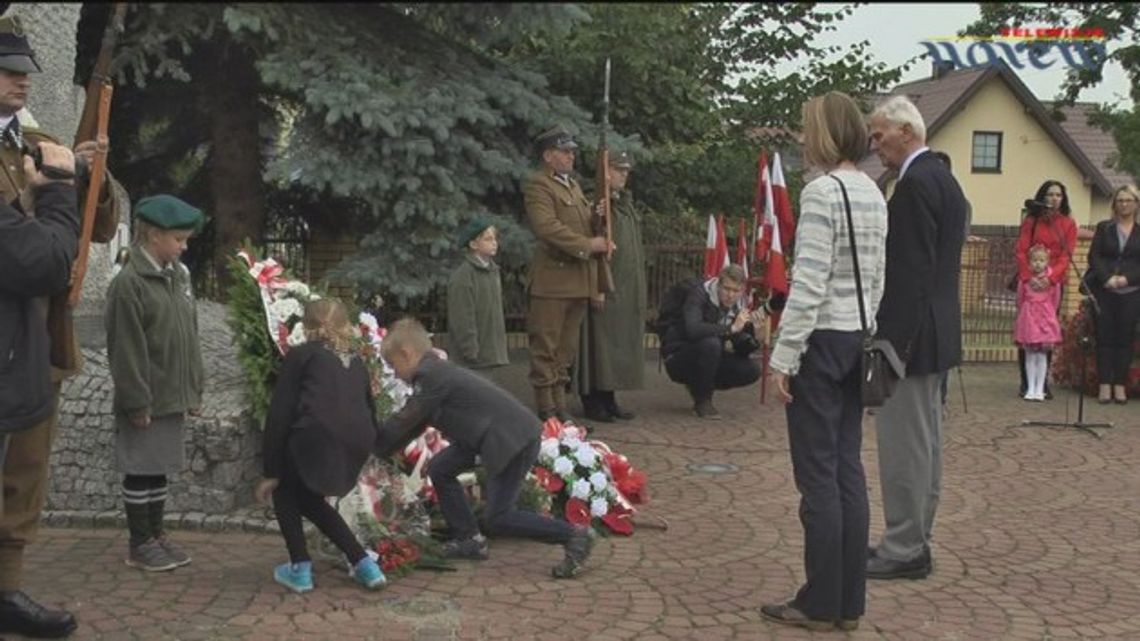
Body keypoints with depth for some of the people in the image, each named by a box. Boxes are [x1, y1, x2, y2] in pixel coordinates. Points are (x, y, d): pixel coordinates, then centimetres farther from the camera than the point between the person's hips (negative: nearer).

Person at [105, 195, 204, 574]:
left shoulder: (178, 276, 9)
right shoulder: (129, 283, -16)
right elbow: (127, 350, -17)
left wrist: (194, 390, 13)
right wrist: (137, 401, -17)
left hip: (173, 397, 8)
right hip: (146, 401, -7)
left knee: (160, 467, 16)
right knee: (140, 469, 3)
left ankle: (156, 534, 26)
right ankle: (140, 544, 13)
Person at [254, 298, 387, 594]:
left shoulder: (301, 355, 15)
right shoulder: (356, 363, 30)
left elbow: (279, 414, 9)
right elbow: (370, 414, 28)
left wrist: (271, 472, 11)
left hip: (315, 437, -5)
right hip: (358, 445, 5)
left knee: (285, 490, 26)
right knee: (307, 497, 30)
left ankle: (300, 569, 18)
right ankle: (365, 566, 24)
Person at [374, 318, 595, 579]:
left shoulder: (430, 377, -15)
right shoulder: (436, 371, 15)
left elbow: (404, 421, -10)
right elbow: (413, 424, 21)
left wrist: (374, 449, 2)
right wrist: (382, 448, 19)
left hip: (514, 438, -10)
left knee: (497, 519, -8)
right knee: (439, 469, 14)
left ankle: (575, 536, -1)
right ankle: (469, 539, 23)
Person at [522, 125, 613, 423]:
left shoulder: (573, 185, 20)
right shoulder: (537, 186, -8)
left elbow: (585, 222, 26)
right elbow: (546, 226, -20)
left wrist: (603, 241, 3)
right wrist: (587, 245, -18)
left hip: (579, 280, 8)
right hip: (552, 278, -8)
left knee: (567, 346, 13)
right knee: (546, 346, -1)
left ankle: (559, 402, 21)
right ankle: (546, 407, 5)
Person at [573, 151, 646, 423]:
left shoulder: (626, 204, 17)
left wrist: (639, 290, 19)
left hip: (628, 289, 8)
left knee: (622, 343, 9)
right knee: (600, 341, -4)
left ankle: (608, 398, 16)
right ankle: (592, 401, 3)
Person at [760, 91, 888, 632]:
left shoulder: (821, 191, -15)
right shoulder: (873, 193, 11)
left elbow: (809, 283, -19)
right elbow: (877, 279, 15)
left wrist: (783, 356, -15)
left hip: (822, 339, -8)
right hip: (858, 338, 8)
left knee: (818, 475, -1)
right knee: (848, 469, 11)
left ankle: (821, 603, 8)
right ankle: (849, 602, 17)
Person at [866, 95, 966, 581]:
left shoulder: (917, 183, -17)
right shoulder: (941, 178, 15)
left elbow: (910, 270, -22)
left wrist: (892, 341, -22)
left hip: (911, 334, -11)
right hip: (934, 333, 11)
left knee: (904, 444, -3)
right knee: (924, 441, 15)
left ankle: (903, 550, 4)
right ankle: (915, 541, 25)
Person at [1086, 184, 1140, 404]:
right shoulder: (1104, 228, 10)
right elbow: (1094, 256, 3)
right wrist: (1107, 278, -11)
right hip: (1104, 291, 1)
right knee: (1104, 336, -1)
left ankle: (1120, 386, 5)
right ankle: (1105, 385, 1)